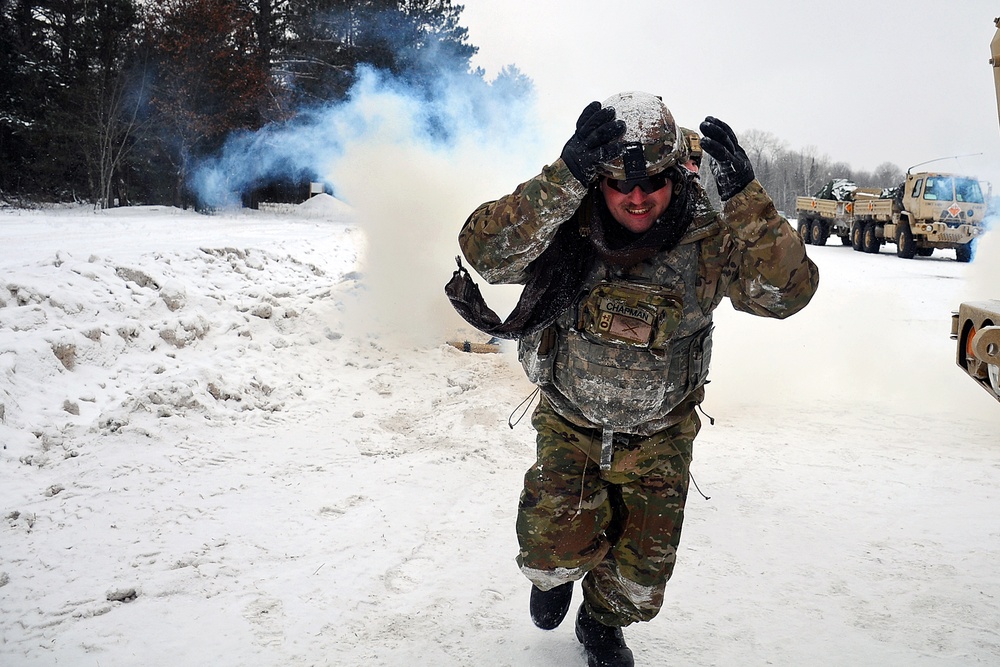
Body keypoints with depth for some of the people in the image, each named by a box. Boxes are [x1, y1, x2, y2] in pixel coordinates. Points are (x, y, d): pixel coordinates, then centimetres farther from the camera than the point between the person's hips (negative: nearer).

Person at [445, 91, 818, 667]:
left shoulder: (706, 242, -20)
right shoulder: (565, 227, -21)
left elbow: (788, 290, -31)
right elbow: (486, 252, -37)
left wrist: (745, 195, -41)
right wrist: (567, 176, -46)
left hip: (659, 435, 1)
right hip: (570, 424, -1)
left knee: (642, 567, 9)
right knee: (555, 545, -13)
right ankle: (557, 574, 28)